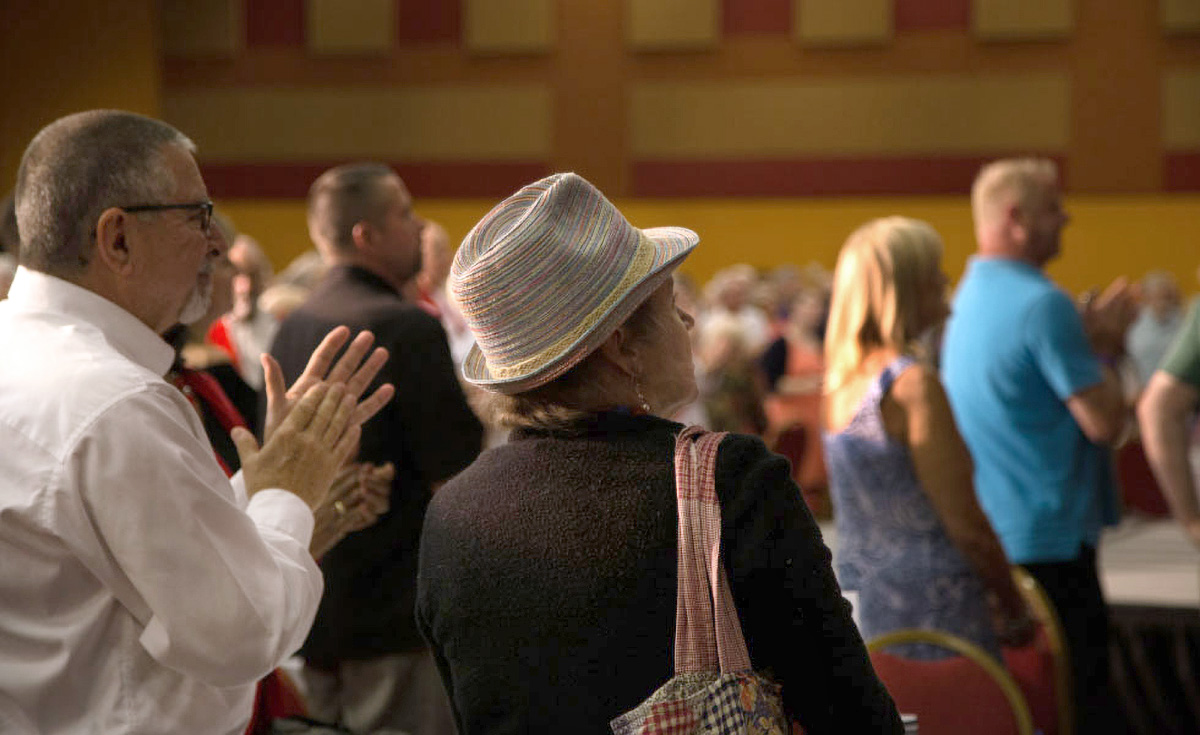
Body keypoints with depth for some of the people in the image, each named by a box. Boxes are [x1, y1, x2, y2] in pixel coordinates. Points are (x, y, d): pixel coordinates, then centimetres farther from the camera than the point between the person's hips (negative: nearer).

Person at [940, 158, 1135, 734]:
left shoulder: (967, 300, 12)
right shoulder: (1041, 304, -18)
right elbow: (1105, 422, -18)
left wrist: (1095, 340, 10)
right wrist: (1103, 346, -2)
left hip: (987, 536, 10)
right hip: (1049, 538, -10)